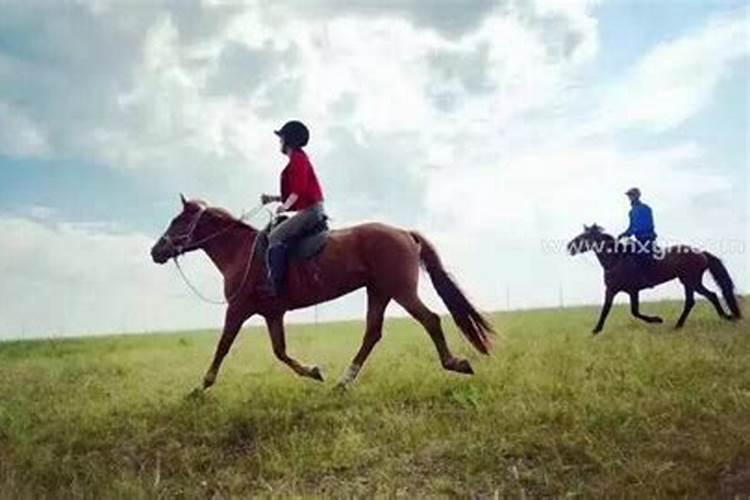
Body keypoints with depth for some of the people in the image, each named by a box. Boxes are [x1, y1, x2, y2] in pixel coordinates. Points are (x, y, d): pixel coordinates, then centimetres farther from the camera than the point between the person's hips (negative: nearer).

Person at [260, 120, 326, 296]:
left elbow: (299, 187, -20)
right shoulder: (300, 159, 25)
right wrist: (274, 198, 22)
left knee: (275, 235, -20)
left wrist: (286, 205, -26)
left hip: (309, 210, -11)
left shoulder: (297, 159, -6)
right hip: (312, 210, 11)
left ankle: (274, 283, -27)